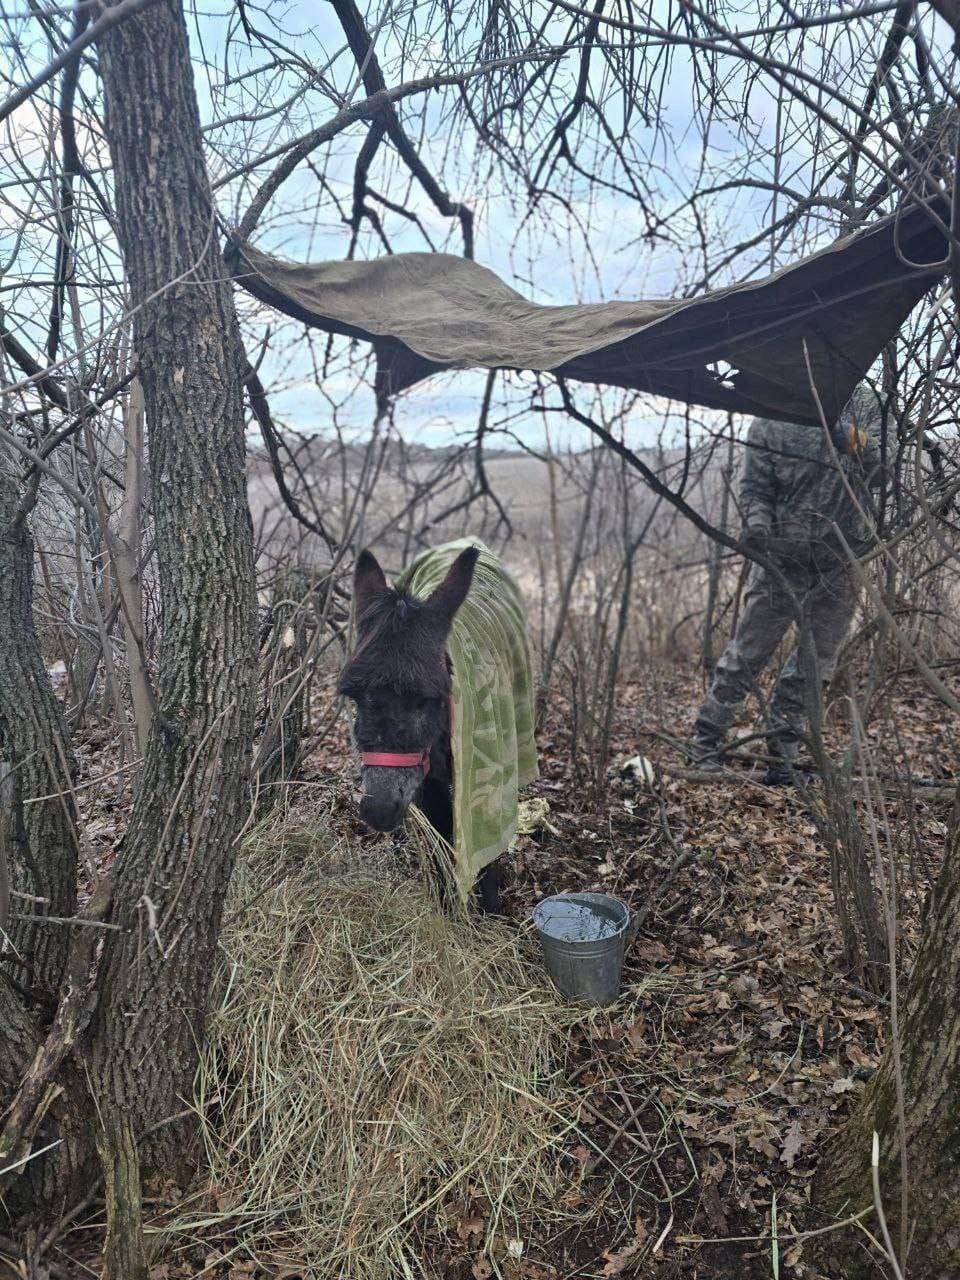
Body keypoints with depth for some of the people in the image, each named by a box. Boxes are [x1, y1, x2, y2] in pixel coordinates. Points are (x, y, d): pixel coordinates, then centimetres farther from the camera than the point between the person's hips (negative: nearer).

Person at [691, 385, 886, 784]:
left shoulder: (862, 404, 6)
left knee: (815, 663, 9)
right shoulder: (769, 420, 0)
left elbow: (882, 470, -2)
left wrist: (858, 443, -21)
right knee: (746, 653, 1)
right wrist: (755, 522, -21)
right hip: (783, 557, -2)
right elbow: (755, 487, -2)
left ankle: (781, 756, 23)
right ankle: (704, 743, 14)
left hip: (842, 562, 3)